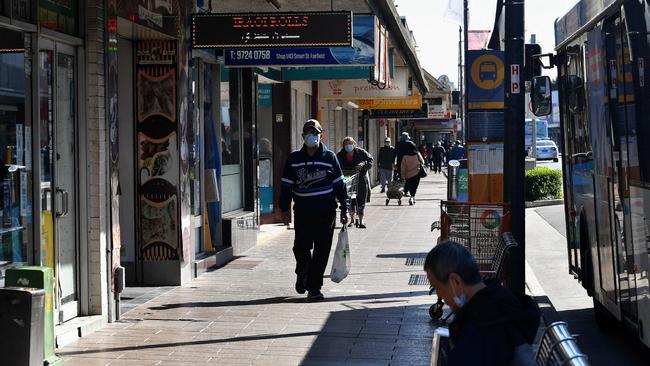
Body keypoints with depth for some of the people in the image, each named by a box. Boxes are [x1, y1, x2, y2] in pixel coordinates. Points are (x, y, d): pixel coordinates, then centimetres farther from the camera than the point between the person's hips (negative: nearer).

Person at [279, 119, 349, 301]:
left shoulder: (330, 157, 6)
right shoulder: (294, 159, 7)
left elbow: (339, 185, 9)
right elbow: (286, 185, 10)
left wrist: (344, 209, 7)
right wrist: (285, 209, 6)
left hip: (325, 212, 0)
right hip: (303, 211, 0)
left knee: (322, 252, -1)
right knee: (301, 248, -2)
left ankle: (314, 287, 7)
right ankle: (302, 275, 28)